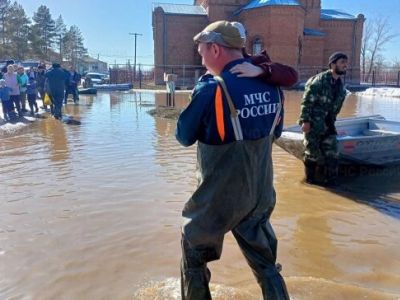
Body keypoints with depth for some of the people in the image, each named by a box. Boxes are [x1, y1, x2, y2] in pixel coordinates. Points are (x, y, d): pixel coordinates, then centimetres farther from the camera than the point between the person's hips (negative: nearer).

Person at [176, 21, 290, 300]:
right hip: (261, 194, 6)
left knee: (194, 256, 19)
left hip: (220, 197, -5)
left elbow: (184, 136, -8)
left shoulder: (211, 89, -21)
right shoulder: (271, 86, -2)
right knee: (266, 264, 19)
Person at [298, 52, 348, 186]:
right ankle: (311, 178, 19)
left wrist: (331, 121, 15)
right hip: (313, 123, -7)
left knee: (332, 152, 5)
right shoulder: (320, 80, -13)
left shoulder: (340, 86, 10)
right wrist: (305, 120, -21)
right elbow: (307, 101, -17)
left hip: (327, 124, 7)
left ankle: (329, 180, 16)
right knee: (313, 152, 2)